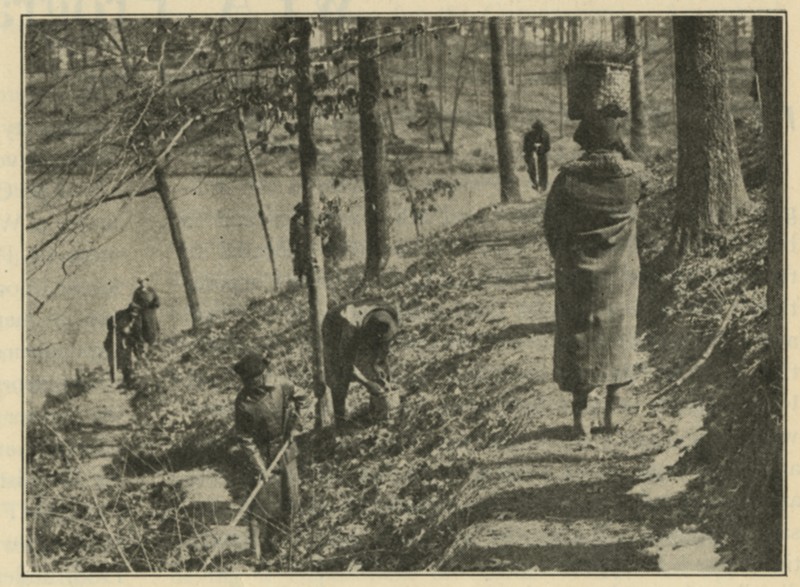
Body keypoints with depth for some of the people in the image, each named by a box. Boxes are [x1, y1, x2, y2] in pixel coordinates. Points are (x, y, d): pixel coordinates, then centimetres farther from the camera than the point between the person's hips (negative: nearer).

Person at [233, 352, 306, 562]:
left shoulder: (281, 385, -17)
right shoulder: (243, 403, -23)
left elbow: (299, 397, 6)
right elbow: (245, 438, -15)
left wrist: (294, 426, 0)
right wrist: (260, 467, -19)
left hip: (286, 448, 3)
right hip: (263, 453, -3)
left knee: (291, 496, 12)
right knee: (263, 500, -3)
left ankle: (278, 533, 37)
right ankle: (257, 549, 9)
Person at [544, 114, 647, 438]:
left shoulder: (569, 177, -12)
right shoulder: (633, 176, -9)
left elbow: (550, 223, -3)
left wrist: (562, 258, 10)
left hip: (577, 272, -1)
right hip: (620, 274, 1)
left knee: (578, 340, 8)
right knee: (617, 339, 14)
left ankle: (579, 415, 9)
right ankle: (611, 412, 18)